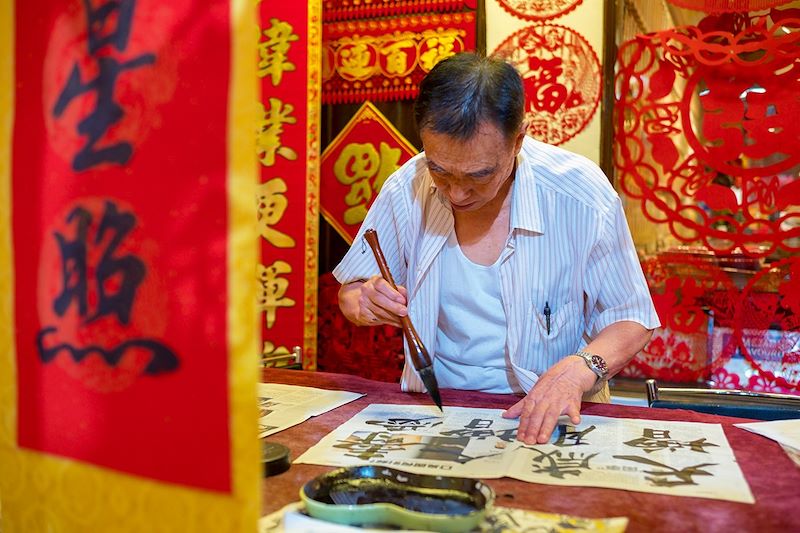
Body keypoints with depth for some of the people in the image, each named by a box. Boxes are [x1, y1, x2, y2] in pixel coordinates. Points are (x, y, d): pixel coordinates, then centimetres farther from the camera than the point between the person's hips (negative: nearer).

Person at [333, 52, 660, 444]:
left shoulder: (582, 196, -14)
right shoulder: (406, 189, -8)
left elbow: (631, 321, -5)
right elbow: (351, 290, 7)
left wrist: (578, 369, -23)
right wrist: (366, 305, -16)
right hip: (435, 405, 1)